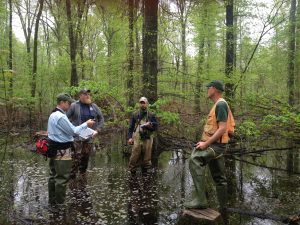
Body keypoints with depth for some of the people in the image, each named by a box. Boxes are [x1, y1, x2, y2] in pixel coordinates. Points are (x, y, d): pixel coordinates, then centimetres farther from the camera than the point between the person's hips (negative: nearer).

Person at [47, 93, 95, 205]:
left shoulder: (53, 115, 14)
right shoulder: (61, 116, -20)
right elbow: (73, 131, -17)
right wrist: (86, 124, -6)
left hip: (54, 149, 11)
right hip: (62, 151, -11)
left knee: (54, 176, 17)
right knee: (62, 178, -1)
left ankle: (52, 201, 27)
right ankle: (59, 203, 7)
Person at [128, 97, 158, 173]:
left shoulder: (151, 115, 9)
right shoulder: (135, 115, 9)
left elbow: (155, 127, 7)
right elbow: (131, 127, 8)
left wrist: (149, 125, -12)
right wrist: (130, 137, -3)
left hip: (147, 139, 1)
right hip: (137, 139, -1)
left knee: (146, 158, 6)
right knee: (134, 157, -2)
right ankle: (132, 172, 11)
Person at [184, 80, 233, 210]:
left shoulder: (221, 104, -13)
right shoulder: (218, 105, 18)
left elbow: (222, 128, -23)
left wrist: (206, 144, -22)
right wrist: (204, 141, 12)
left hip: (216, 145, -11)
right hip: (214, 145, 11)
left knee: (194, 160, -31)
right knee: (219, 178, 17)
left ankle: (200, 200, -29)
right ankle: (223, 207, 30)